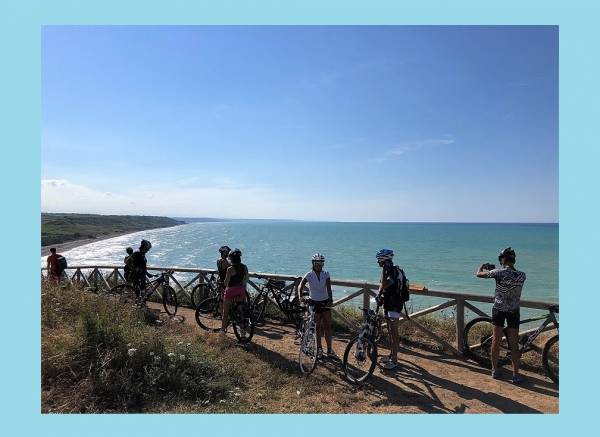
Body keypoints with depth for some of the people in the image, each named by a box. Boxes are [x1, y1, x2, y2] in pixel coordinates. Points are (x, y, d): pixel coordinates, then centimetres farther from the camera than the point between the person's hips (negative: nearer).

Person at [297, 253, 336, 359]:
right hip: (313, 302, -2)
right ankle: (319, 350, 12)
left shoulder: (326, 274, -3)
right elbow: (301, 285, -17)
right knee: (318, 327, 1)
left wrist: (330, 300, -27)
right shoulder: (309, 275, -9)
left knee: (328, 326, 2)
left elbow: (328, 288, -12)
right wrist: (300, 296, -34)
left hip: (325, 302, 2)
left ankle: (329, 350, 11)